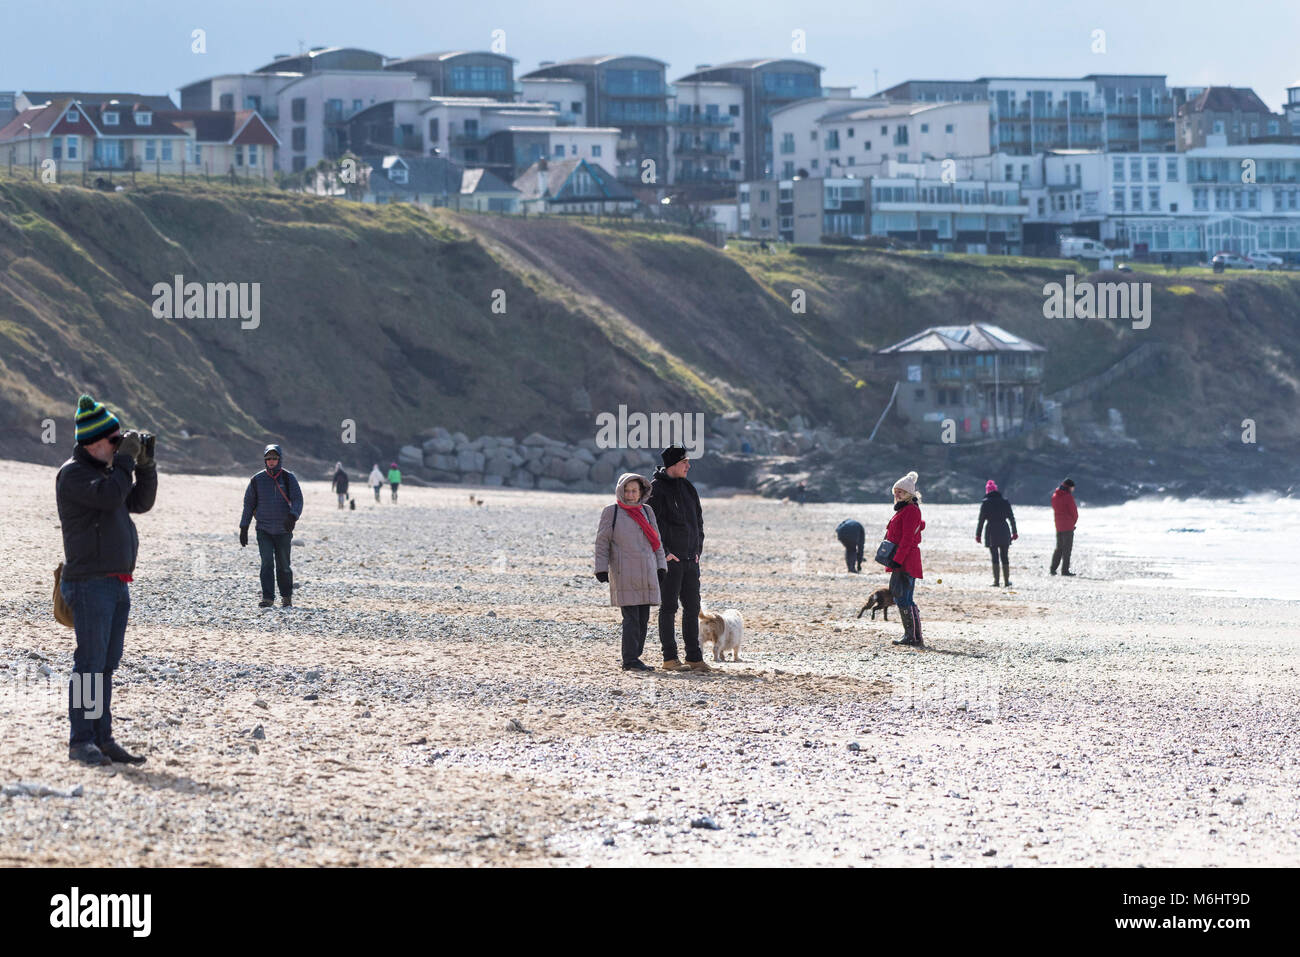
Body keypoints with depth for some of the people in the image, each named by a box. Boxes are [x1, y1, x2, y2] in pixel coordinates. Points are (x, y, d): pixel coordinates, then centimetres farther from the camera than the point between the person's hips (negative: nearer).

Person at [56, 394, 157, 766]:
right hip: (90, 583, -9)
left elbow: (140, 503, 20)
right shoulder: (73, 473, -10)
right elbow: (110, 496, -25)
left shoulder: (106, 470, 17)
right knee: (90, 662, -8)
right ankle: (80, 740, -5)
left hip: (117, 584, 9)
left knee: (107, 665, 10)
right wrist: (126, 458, -14)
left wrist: (146, 464, 9)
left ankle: (102, 738, 14)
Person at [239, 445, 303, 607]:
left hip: (283, 531, 0)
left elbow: (297, 499, -7)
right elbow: (248, 504, 10)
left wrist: (293, 517, -26)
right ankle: (268, 598, -11)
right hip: (263, 530, 0)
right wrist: (244, 528, 6)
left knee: (283, 566, 5)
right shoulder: (257, 480, 5)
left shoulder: (289, 478, 1)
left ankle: (286, 596, 23)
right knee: (267, 563, -11)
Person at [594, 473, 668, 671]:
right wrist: (601, 568, -7)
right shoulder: (611, 512, 1)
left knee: (643, 618, 6)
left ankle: (634, 658, 13)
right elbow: (602, 542, 0)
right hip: (624, 574, -5)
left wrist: (661, 565, 12)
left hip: (646, 573, 6)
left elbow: (656, 541, 18)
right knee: (631, 617, -11)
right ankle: (630, 660, -9)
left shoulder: (647, 511, 15)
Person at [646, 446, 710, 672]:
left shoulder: (688, 487, 12)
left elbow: (698, 519, 21)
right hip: (669, 560, -7)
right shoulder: (657, 489, -11)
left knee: (692, 607, 8)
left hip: (690, 560, 7)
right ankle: (670, 658, 2)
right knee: (669, 607, -2)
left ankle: (694, 657, 12)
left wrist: (698, 549, 11)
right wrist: (663, 552, -16)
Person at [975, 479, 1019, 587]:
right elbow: (1012, 518, 9)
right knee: (1004, 557, 10)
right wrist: (1014, 533, 17)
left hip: (992, 533, -3)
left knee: (994, 557, 0)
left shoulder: (985, 503, -3)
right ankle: (1006, 581, 10)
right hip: (1004, 532, 3)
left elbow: (981, 520, -5)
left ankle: (996, 580, -5)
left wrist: (978, 534, 0)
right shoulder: (1005, 502, 6)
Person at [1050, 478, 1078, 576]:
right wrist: (1074, 522, 9)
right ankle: (1065, 570, -5)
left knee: (1059, 548, 16)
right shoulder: (1068, 496, -13)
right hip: (1068, 526, -7)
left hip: (1058, 526, 7)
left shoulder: (1054, 496, 9)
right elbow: (1074, 512, -10)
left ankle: (1053, 568, 12)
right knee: (1067, 548, -3)